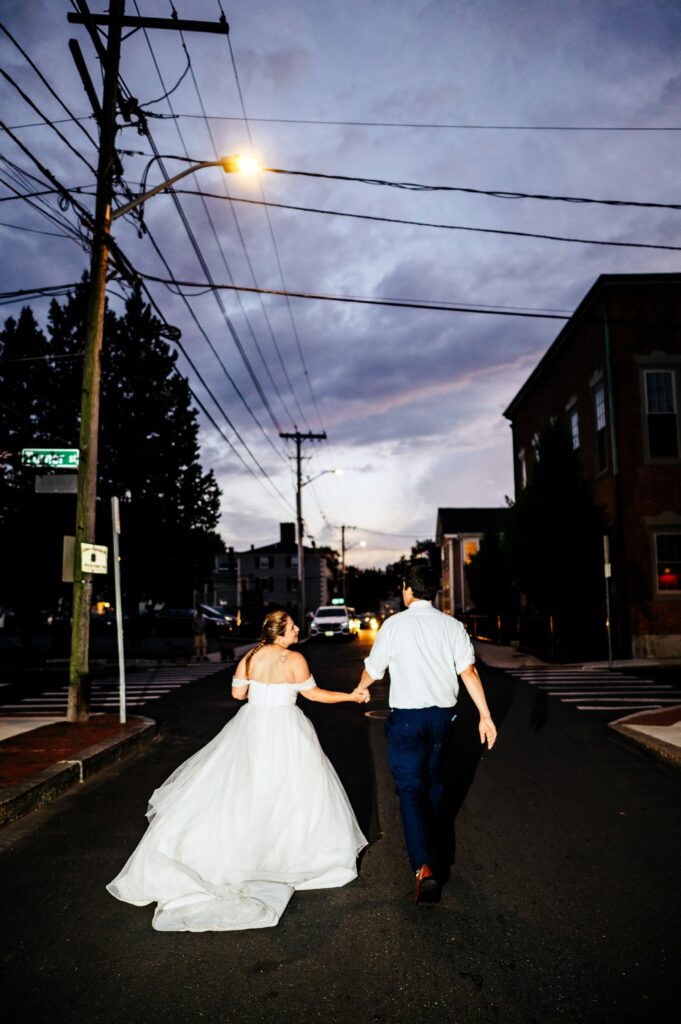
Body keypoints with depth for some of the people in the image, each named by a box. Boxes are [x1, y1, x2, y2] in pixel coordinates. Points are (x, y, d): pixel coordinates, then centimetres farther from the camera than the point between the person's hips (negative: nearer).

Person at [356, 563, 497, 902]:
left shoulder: (394, 625, -8)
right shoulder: (452, 625, 0)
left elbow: (373, 670, 1)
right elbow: (469, 671, -7)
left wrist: (360, 689, 23)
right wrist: (485, 715, -4)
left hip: (406, 717, -4)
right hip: (442, 715, 4)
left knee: (411, 790, -1)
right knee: (433, 783, 23)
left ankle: (424, 865, -16)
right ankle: (429, 841, 43)